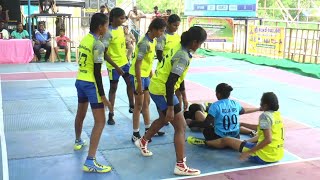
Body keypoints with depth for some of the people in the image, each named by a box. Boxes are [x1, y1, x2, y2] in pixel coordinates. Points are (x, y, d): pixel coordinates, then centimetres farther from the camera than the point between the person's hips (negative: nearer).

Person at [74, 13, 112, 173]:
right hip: (91, 83, -9)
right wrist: (102, 95, -17)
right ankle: (90, 162, -11)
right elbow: (97, 72, -19)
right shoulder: (98, 45, -17)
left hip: (80, 80, 9)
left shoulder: (84, 39, 7)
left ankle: (78, 141, 52)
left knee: (81, 114, 28)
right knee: (100, 121, -7)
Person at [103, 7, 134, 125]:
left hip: (124, 61, 7)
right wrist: (116, 67, -25)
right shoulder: (109, 33, -22)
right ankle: (111, 114, 14)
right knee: (113, 88, 2)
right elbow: (104, 53, -23)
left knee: (130, 83, 14)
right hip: (114, 65, -7)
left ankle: (131, 106, 32)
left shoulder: (121, 28, 1)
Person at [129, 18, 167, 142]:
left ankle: (148, 129, 29)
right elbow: (137, 64, -25)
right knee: (139, 105, -2)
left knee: (146, 103, 16)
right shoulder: (145, 43, -24)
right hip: (138, 75, -9)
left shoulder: (153, 41, 5)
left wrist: (151, 74, 19)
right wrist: (139, 84, -24)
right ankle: (135, 135, 8)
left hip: (145, 75, 9)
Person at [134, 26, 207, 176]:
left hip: (156, 87, 10)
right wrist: (170, 108, -24)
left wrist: (183, 94, 24)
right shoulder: (183, 56, -23)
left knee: (164, 120, 30)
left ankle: (143, 142, 49)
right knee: (181, 127, -2)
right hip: (163, 90, -10)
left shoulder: (179, 47, 5)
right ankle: (180, 166, 3)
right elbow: (170, 83, -27)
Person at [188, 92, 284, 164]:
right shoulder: (277, 114, 8)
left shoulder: (265, 116, -17)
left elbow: (268, 139, -24)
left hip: (263, 156, -8)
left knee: (226, 140, 8)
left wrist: (248, 152, -20)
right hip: (278, 155, 8)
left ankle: (205, 142, 35)